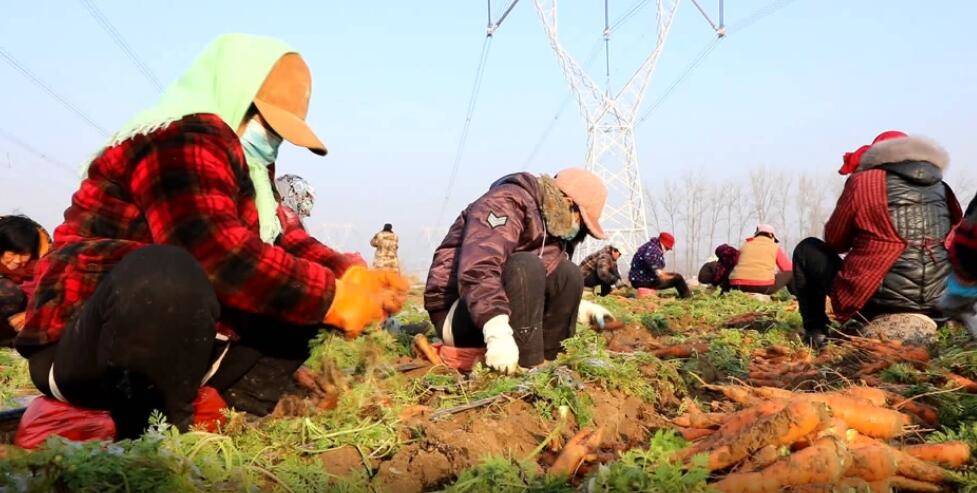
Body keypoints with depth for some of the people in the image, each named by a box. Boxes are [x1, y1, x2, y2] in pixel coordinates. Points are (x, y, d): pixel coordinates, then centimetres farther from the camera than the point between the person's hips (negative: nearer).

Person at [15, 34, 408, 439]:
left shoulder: (244, 162, 17)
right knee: (168, 273, -40)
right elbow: (217, 253, -29)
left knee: (308, 305, 7)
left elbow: (283, 241, 12)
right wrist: (332, 299, -23)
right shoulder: (184, 136, -15)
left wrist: (352, 277, -6)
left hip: (185, 340, 10)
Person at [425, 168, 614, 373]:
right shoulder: (507, 204, -19)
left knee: (569, 274, -7)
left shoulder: (551, 224, 10)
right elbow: (478, 270, -36)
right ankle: (527, 370, -31)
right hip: (456, 311, -8)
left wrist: (580, 307, 0)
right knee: (525, 266, -30)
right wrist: (497, 333, -46)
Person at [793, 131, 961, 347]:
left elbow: (834, 241, 6)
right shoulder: (942, 189, 10)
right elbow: (951, 245, 19)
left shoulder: (863, 181, -2)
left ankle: (815, 331, 12)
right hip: (935, 307, 5)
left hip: (871, 304, -4)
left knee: (807, 250, 18)